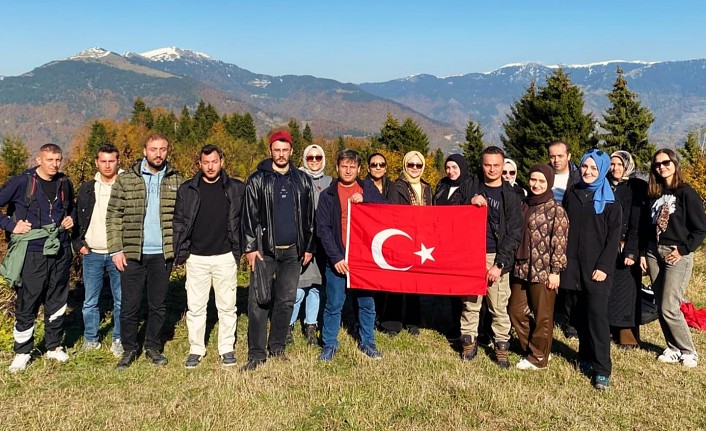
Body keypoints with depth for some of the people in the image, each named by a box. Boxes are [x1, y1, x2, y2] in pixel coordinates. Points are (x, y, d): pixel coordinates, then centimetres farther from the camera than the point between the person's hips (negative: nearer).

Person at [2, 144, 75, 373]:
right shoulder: (21, 182, -7)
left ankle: (54, 347, 26)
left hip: (60, 251, 4)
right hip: (33, 253, -4)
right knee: (27, 304, 3)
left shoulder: (65, 184, 7)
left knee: (57, 301, 12)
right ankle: (22, 352, 18)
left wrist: (71, 219, 7)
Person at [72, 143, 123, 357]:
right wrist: (78, 244, 1)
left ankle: (119, 340, 15)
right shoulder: (87, 188, 7)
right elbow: (76, 218, 11)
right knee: (90, 301, 9)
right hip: (91, 254, 3)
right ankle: (90, 339, 22)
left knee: (121, 300, 4)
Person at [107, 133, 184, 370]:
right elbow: (113, 216, 0)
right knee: (130, 306, 5)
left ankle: (153, 347, 27)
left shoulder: (176, 181, 4)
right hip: (132, 254, -1)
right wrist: (115, 249, -6)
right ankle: (129, 349, 21)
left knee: (159, 304, 11)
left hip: (163, 254, 1)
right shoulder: (126, 179, 0)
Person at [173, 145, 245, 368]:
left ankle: (227, 349, 20)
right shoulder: (187, 190, 3)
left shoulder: (236, 189, 1)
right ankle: (196, 350, 20)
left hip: (225, 257, 0)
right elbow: (179, 223, 5)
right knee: (195, 307, 6)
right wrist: (180, 253, 1)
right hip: (196, 258, 1)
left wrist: (240, 249, 2)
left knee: (227, 306, 7)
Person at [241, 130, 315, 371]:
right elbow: (249, 216, -1)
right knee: (258, 301, -5)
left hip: (293, 251, 3)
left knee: (286, 300, 8)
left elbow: (309, 217, 12)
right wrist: (250, 248, -7)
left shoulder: (302, 181, 9)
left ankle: (277, 348, 22)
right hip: (265, 250, -2)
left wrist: (309, 247, 9)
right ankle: (256, 353, 3)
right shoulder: (257, 180, 1)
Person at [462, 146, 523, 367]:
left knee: (499, 307, -1)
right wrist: (469, 204, -11)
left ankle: (502, 347, 13)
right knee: (470, 303, 7)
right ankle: (469, 342, 21)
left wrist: (500, 264, -10)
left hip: (495, 257, -2)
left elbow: (514, 233, -2)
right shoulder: (471, 187, 8)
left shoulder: (510, 196, 2)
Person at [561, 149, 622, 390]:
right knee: (580, 315, 8)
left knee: (597, 316, -7)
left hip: (597, 268, -4)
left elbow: (613, 238, -4)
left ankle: (601, 370, -2)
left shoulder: (609, 201, 0)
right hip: (573, 265, 4)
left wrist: (604, 267, -13)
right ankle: (586, 358, 23)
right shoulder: (571, 194, 12)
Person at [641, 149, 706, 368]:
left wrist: (683, 250, -13)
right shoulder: (654, 195, 12)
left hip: (677, 255, -6)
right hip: (654, 253, 6)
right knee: (661, 307, 7)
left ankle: (688, 351, 10)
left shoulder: (686, 193, -6)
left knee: (669, 308, -8)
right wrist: (643, 253, 9)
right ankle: (674, 348, 21)